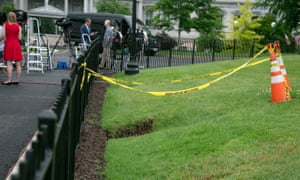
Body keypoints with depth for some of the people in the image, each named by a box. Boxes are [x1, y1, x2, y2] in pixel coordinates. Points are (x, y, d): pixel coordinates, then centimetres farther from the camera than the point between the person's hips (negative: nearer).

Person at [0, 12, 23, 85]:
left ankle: (9, 80, -8)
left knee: (9, 63, -4)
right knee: (18, 64, 4)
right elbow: (20, 38, 1)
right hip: (16, 45, 2)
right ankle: (17, 80, 6)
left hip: (8, 44, -2)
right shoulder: (18, 26, 4)